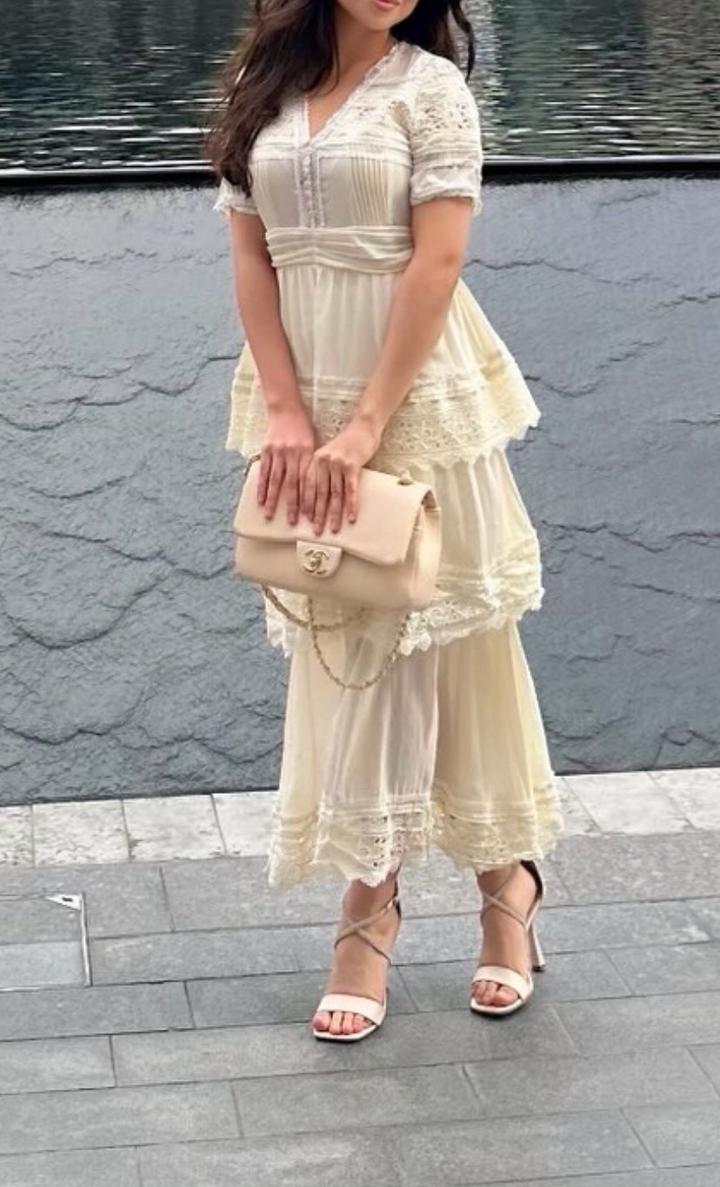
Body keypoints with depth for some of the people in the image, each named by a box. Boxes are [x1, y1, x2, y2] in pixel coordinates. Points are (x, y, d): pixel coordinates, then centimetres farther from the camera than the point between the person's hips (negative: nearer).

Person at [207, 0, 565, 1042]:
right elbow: (251, 257, 4)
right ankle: (370, 897, 14)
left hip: (420, 397, -4)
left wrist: (365, 426, -16)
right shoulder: (263, 88, 8)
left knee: (449, 628, 3)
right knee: (339, 635, 6)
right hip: (303, 397, 4)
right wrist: (285, 412, -8)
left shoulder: (431, 85, -4)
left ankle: (506, 876, 19)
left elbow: (437, 263, -11)